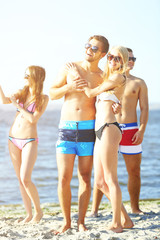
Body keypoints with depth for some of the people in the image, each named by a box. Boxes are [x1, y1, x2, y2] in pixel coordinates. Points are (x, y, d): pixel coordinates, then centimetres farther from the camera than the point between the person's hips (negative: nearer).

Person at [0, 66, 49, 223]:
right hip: (13, 139, 5)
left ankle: (38, 211, 4)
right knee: (20, 179, 5)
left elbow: (33, 119, -13)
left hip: (29, 141, -5)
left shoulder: (43, 98, -4)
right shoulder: (21, 93, 9)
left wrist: (17, 105, -9)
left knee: (25, 179, -15)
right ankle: (29, 214, 11)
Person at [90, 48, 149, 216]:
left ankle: (135, 208, 16)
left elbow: (144, 108, 6)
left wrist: (141, 130, -8)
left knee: (134, 172, 3)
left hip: (131, 130, 1)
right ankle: (94, 210, 1)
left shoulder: (139, 83, 12)